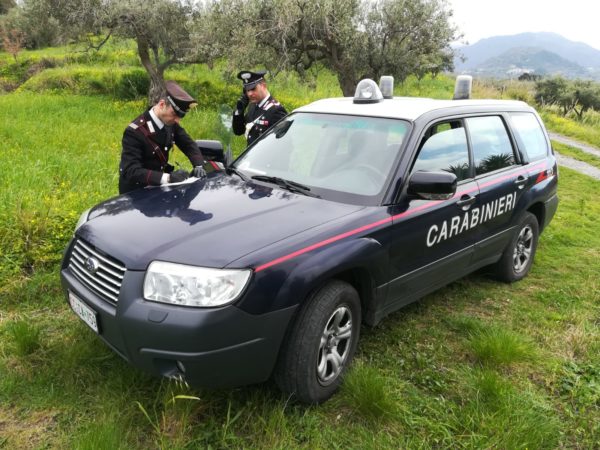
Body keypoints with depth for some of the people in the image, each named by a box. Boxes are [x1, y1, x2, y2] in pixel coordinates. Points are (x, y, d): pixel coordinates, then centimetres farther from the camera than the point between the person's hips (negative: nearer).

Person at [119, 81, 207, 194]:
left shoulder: (171, 123, -5)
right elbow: (131, 171, -29)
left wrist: (198, 165, -15)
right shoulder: (135, 131, -22)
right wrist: (167, 178, -40)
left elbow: (189, 145, 5)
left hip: (159, 186, 6)